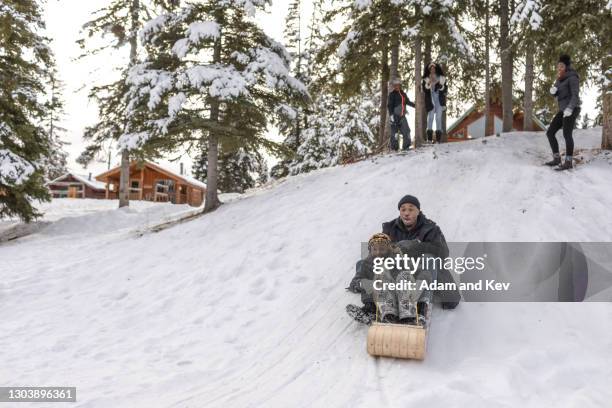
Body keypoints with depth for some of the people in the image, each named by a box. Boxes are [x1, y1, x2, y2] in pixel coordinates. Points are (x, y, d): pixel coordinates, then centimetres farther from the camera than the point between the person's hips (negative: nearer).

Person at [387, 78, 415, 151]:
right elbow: (389, 105, -8)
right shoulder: (392, 94, -2)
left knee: (406, 130, 0)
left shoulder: (403, 94, 14)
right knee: (394, 132, -4)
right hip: (395, 116, -5)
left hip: (402, 116, 5)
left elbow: (408, 102, 26)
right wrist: (391, 115, -18)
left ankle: (406, 146, 6)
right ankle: (394, 148, 2)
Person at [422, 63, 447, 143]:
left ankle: (438, 138, -4)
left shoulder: (441, 78, 12)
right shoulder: (426, 79, 11)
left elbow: (445, 89, 7)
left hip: (439, 100, 1)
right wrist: (428, 84, -17)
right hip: (430, 100, -1)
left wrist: (441, 86, -13)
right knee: (430, 116, -10)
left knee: (438, 117, -4)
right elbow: (424, 89, -1)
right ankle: (429, 138, -13)